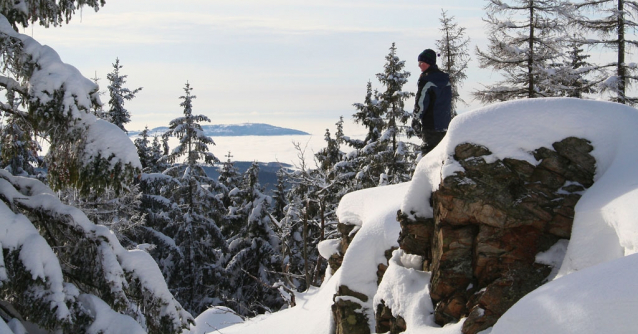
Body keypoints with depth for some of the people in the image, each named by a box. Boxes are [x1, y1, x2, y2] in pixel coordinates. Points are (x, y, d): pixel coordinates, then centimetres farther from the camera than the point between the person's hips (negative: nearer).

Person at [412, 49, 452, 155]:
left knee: (428, 150, -5)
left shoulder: (426, 79, -13)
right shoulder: (445, 78, 13)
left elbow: (421, 103, -14)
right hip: (446, 125, 8)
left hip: (430, 125, -8)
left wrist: (416, 121, -4)